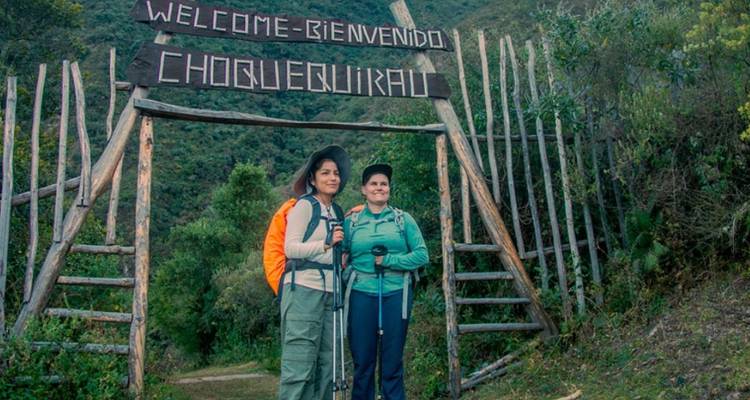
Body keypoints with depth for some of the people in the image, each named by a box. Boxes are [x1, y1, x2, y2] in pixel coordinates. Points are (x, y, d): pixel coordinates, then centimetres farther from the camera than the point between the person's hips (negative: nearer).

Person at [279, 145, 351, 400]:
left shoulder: (337, 212, 19)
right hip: (304, 289, -7)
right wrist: (326, 243, -18)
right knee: (299, 363, -8)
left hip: (330, 292, 7)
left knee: (326, 363, 9)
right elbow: (290, 248, -11)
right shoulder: (305, 205, -2)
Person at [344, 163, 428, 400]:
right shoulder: (351, 221, 8)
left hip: (396, 295, 0)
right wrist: (348, 279, -11)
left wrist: (388, 261, -9)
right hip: (362, 295, 0)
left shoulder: (403, 219, 7)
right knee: (362, 361, 4)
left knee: (392, 362, 6)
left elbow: (421, 255, -1)